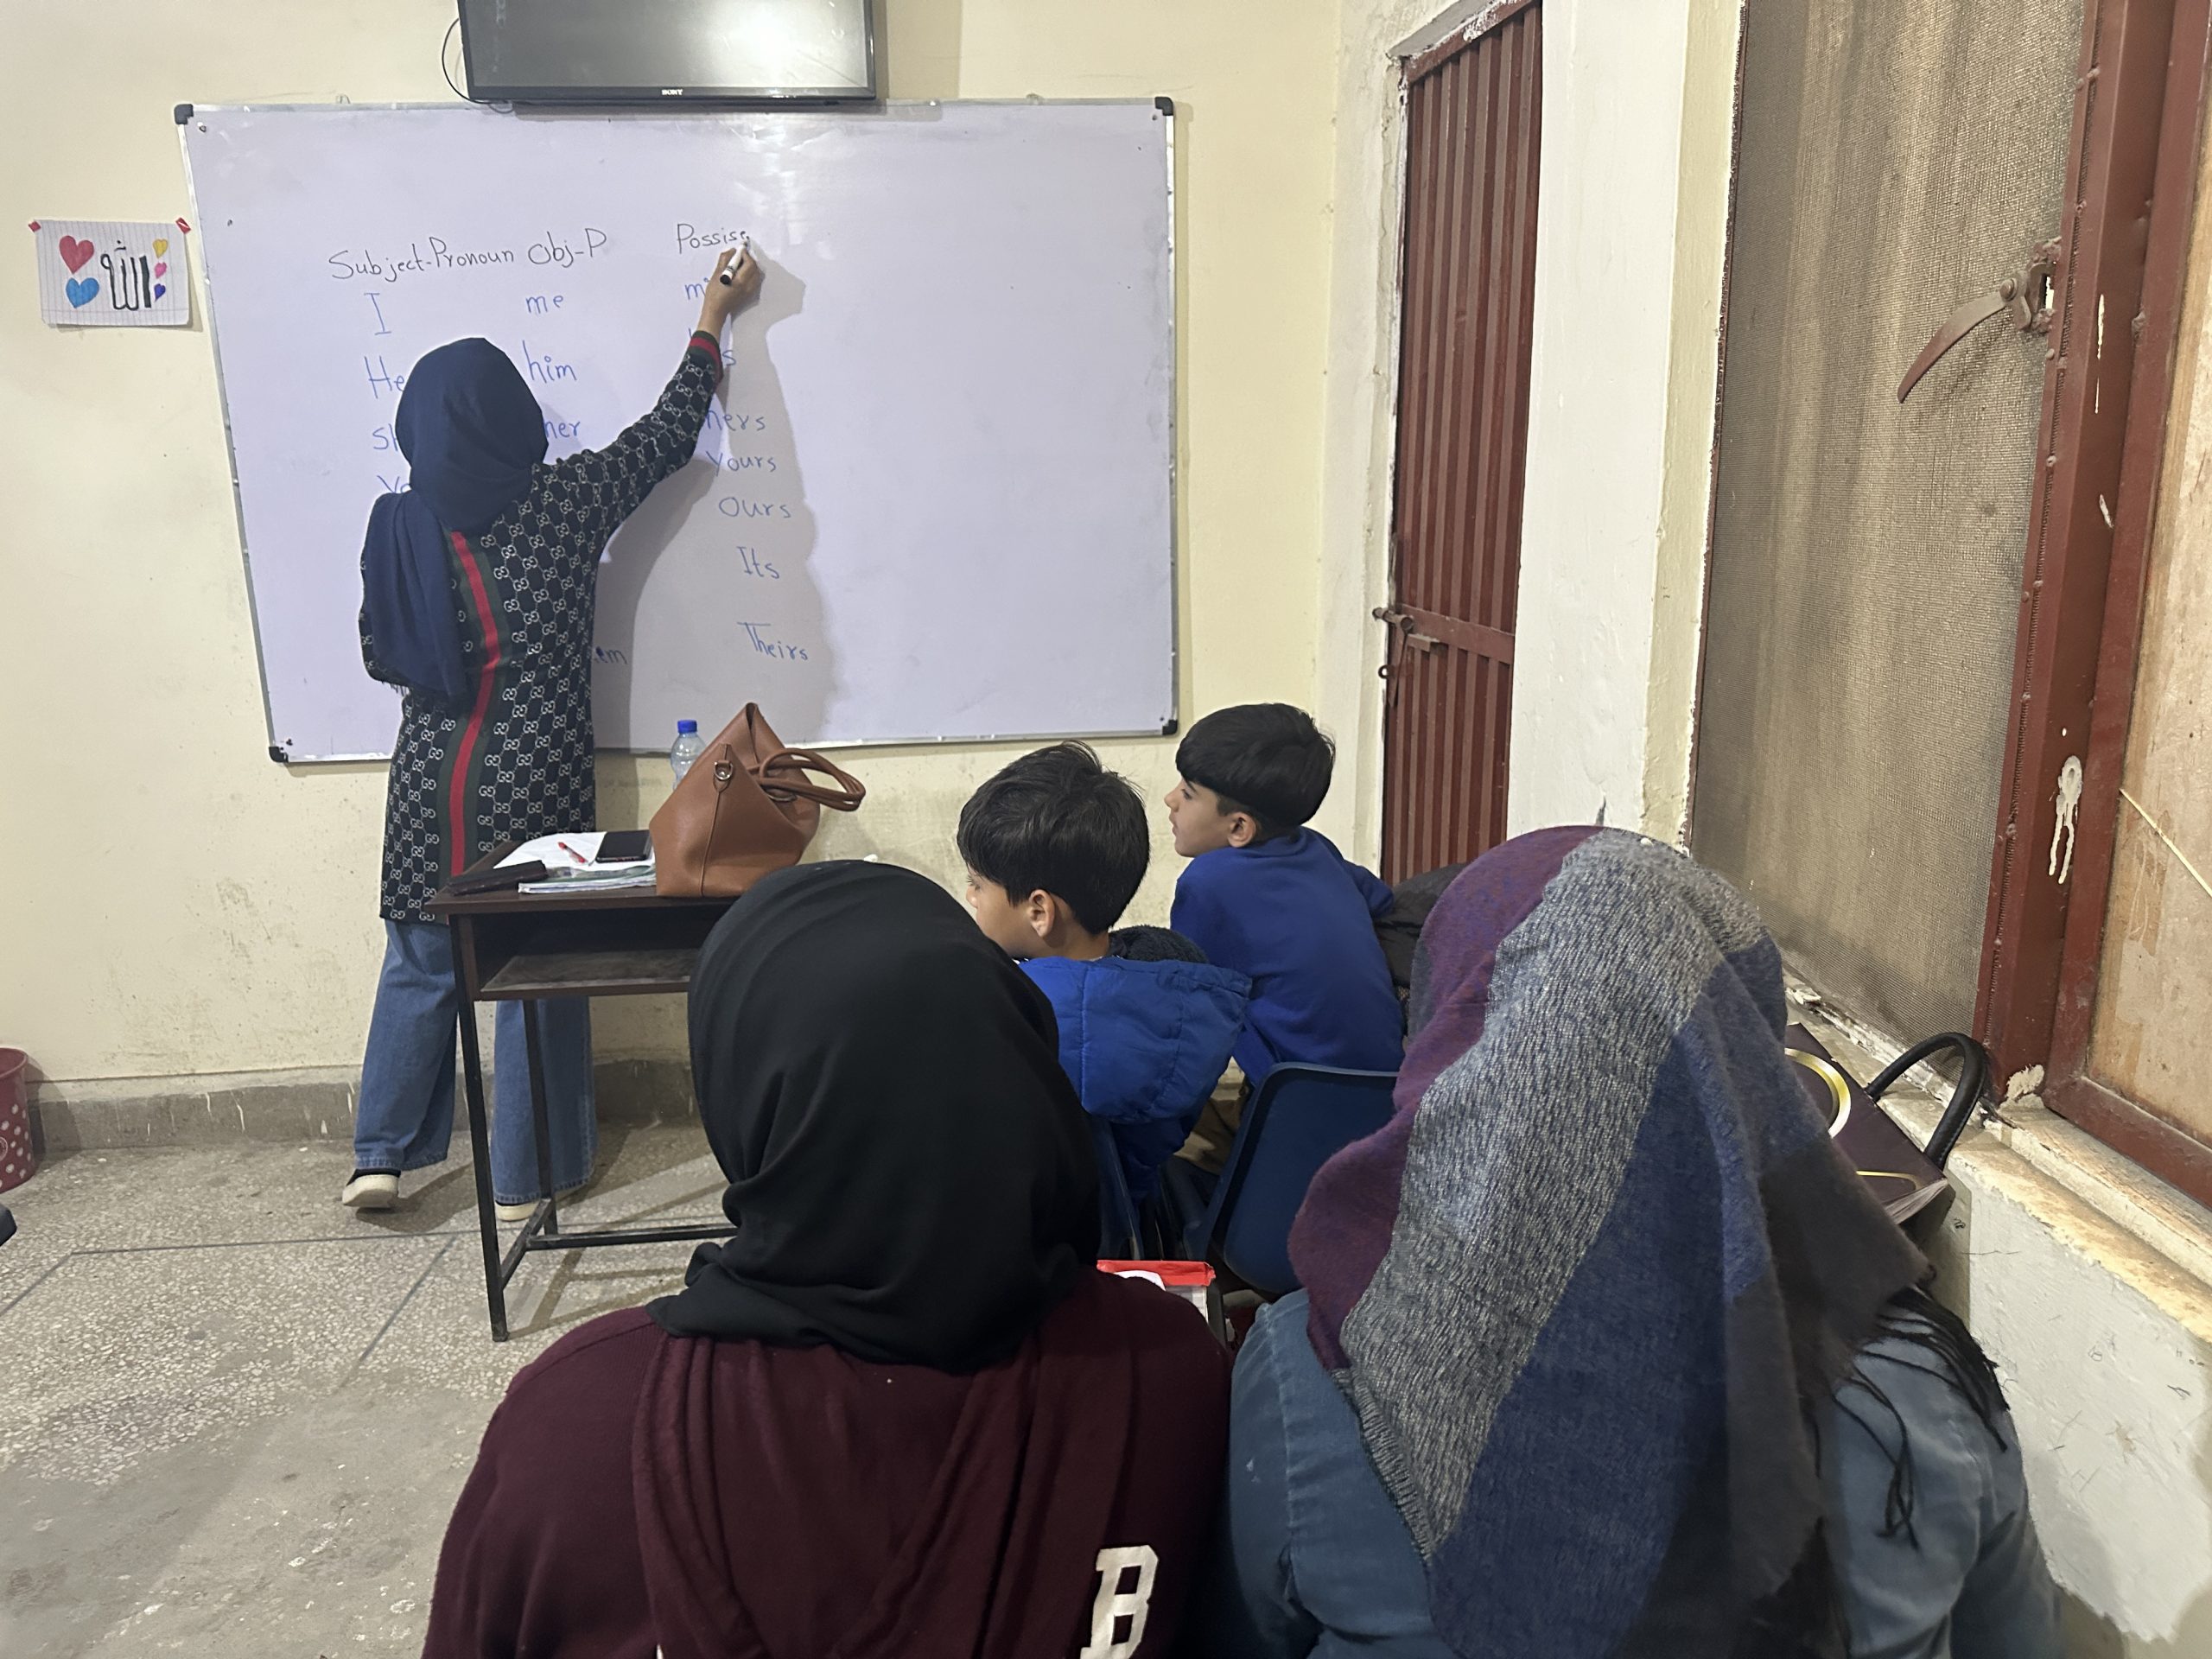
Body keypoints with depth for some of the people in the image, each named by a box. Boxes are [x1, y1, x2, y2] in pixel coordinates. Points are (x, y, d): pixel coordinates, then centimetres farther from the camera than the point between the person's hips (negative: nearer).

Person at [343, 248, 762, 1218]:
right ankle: (523, 1177, 17)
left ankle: (380, 1156, 23)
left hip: (430, 784, 3)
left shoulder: (397, 528, -2)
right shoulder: (565, 504, -8)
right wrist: (714, 319, 16)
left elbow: (381, 655, 5)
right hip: (536, 784, -2)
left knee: (420, 965, 18)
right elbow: (667, 435, 5)